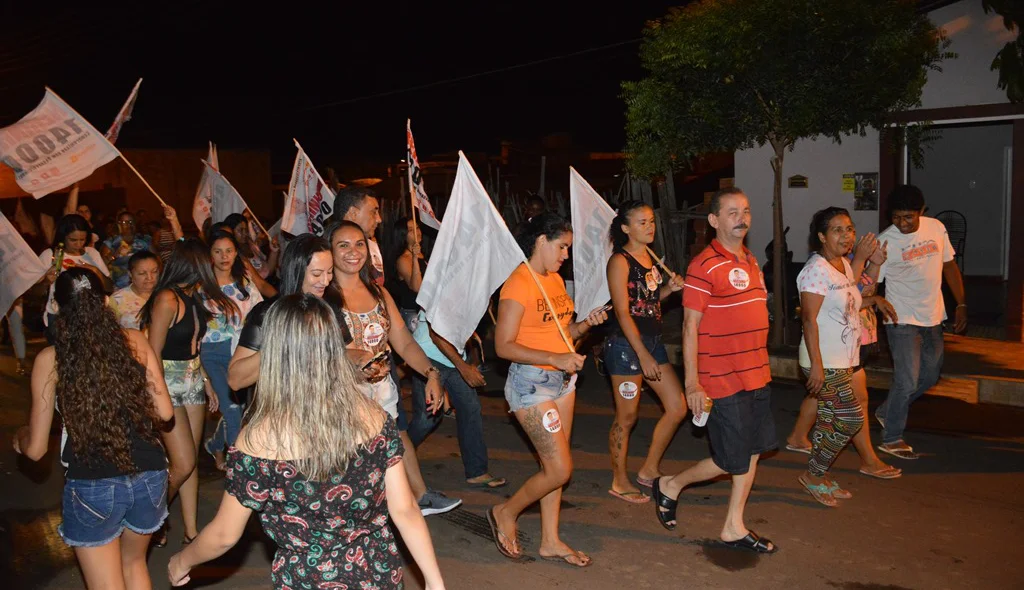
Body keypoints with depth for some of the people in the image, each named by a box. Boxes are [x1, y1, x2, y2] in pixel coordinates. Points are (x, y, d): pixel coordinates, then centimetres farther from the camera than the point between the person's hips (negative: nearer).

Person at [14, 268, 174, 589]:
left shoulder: (50, 358, -5)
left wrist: (19, 437, 22)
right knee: (134, 563, 29)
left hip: (93, 487, -3)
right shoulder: (136, 341, -1)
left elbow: (36, 449, -1)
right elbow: (164, 411, 1)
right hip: (150, 476, 3)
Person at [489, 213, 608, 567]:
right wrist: (555, 359, -25)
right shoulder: (518, 284, -16)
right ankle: (505, 514, 17)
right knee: (560, 469, -5)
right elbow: (504, 346, -19)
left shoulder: (555, 279, 10)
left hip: (562, 379, 8)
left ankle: (550, 541, 25)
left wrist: (586, 324, -3)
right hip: (530, 382, -8)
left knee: (553, 465, 13)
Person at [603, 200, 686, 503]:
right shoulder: (620, 261, -13)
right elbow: (622, 311, -17)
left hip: (653, 341, 8)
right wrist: (643, 355, -20)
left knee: (677, 408, 7)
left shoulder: (650, 257, 11)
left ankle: (650, 469, 23)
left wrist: (669, 288, 0)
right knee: (626, 417, 2)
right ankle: (620, 481, 19)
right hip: (626, 345, -8)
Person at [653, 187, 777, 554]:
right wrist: (692, 384, -17)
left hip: (756, 376, 8)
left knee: (753, 452, 12)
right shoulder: (705, 266, -14)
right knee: (732, 461, -2)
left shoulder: (750, 262, 12)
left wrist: (762, 368, 16)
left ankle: (734, 528, 25)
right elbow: (690, 326, -15)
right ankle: (670, 486, 21)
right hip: (722, 381, -8)